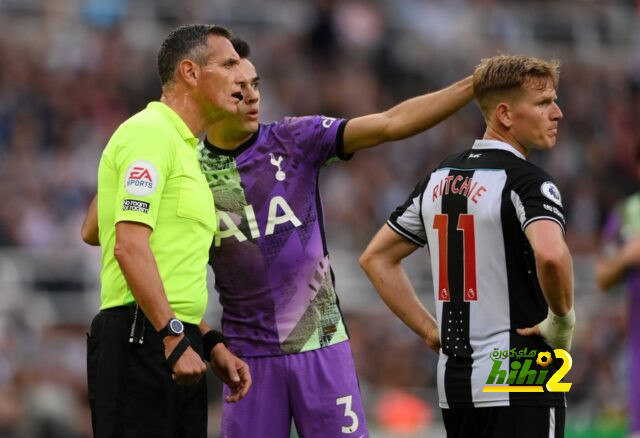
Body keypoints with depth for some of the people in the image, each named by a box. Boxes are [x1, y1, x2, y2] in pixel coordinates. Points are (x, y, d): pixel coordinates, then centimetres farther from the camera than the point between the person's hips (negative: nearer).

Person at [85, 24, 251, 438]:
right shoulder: (150, 132, -9)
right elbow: (129, 247, -20)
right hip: (141, 339, -10)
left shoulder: (184, 147, 22)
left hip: (176, 344, 10)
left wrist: (211, 343, 21)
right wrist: (174, 338, -22)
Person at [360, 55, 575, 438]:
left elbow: (376, 258, 19)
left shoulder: (439, 179, 12)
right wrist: (563, 317, -14)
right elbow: (551, 255, -32)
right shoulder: (526, 180, -12)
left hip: (454, 380, 8)